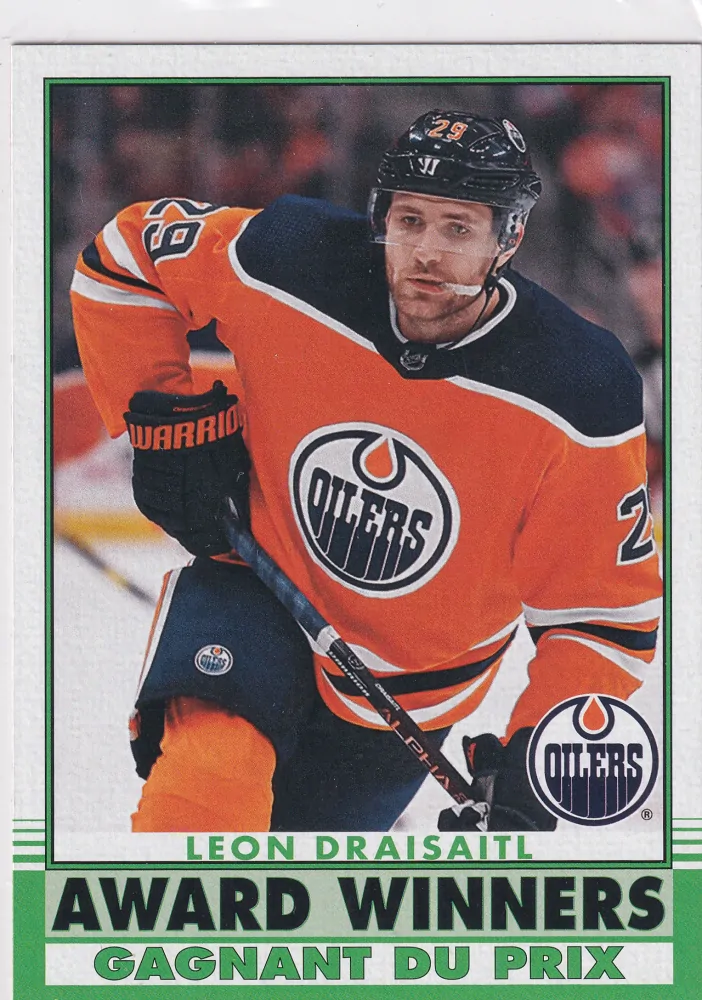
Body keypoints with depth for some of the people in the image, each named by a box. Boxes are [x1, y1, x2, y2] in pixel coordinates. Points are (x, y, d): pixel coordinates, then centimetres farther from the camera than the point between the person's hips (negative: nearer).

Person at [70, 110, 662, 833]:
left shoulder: (579, 397, -24)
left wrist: (539, 756, -27)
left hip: (407, 692, 1)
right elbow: (124, 256, -4)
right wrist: (163, 420, -10)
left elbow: (606, 610, -16)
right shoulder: (288, 265, -22)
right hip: (257, 588, -1)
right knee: (206, 788, -30)